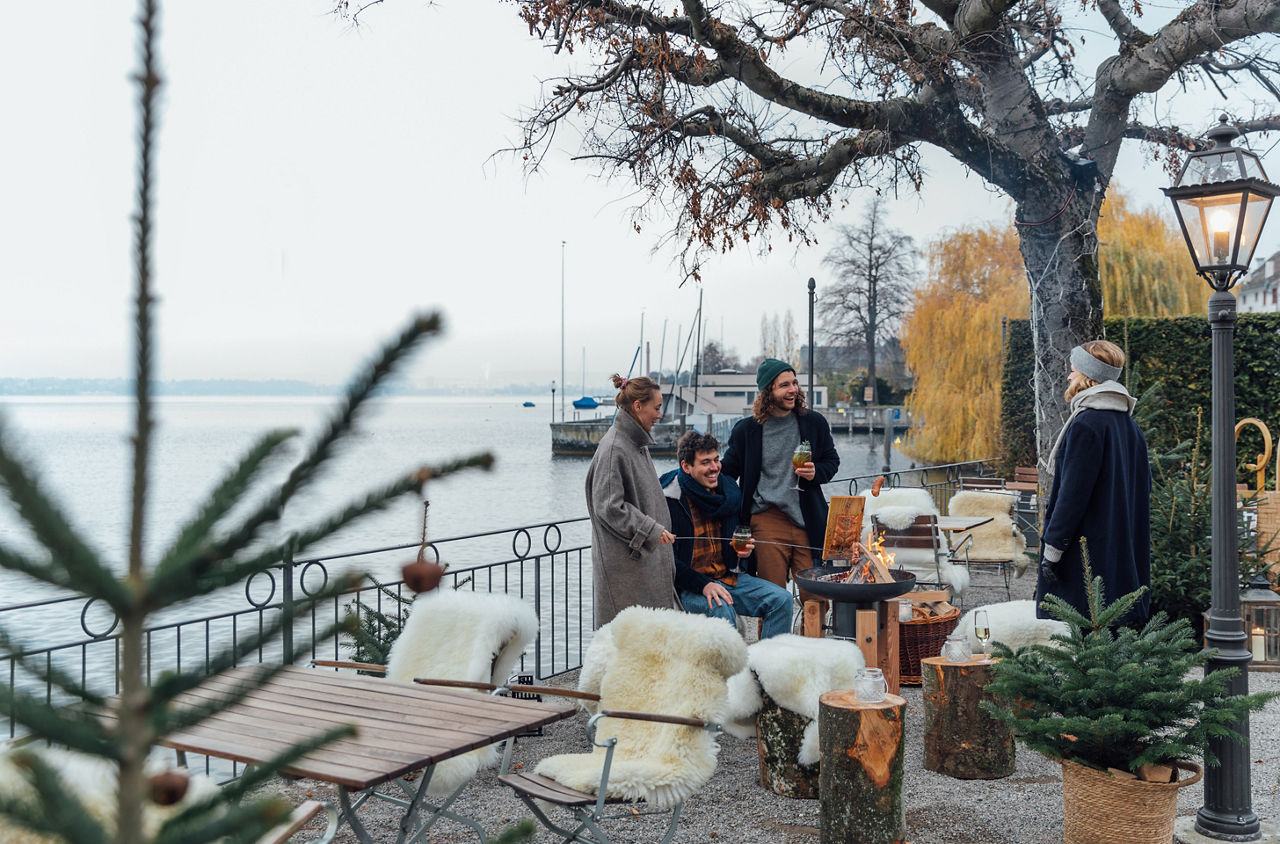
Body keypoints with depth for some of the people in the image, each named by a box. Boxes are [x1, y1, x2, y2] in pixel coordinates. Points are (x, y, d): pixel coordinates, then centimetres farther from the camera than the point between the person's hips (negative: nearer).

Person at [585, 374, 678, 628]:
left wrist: (658, 529, 19)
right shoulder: (613, 449, -16)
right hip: (623, 561, -9)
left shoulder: (637, 443, 14)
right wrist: (652, 530, -18)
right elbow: (608, 507, -20)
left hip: (646, 555, 9)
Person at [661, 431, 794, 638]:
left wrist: (746, 549, 1)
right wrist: (703, 585, -25)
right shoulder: (669, 499, -11)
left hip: (729, 577, 6)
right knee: (720, 608, -35)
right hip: (688, 586, -6)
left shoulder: (729, 490, 9)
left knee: (782, 599, -13)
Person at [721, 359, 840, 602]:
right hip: (767, 520, -1)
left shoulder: (814, 423, 7)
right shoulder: (746, 430, 3)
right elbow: (728, 472, 12)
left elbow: (832, 460, 19)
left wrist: (815, 473, -3)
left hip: (808, 522, 1)